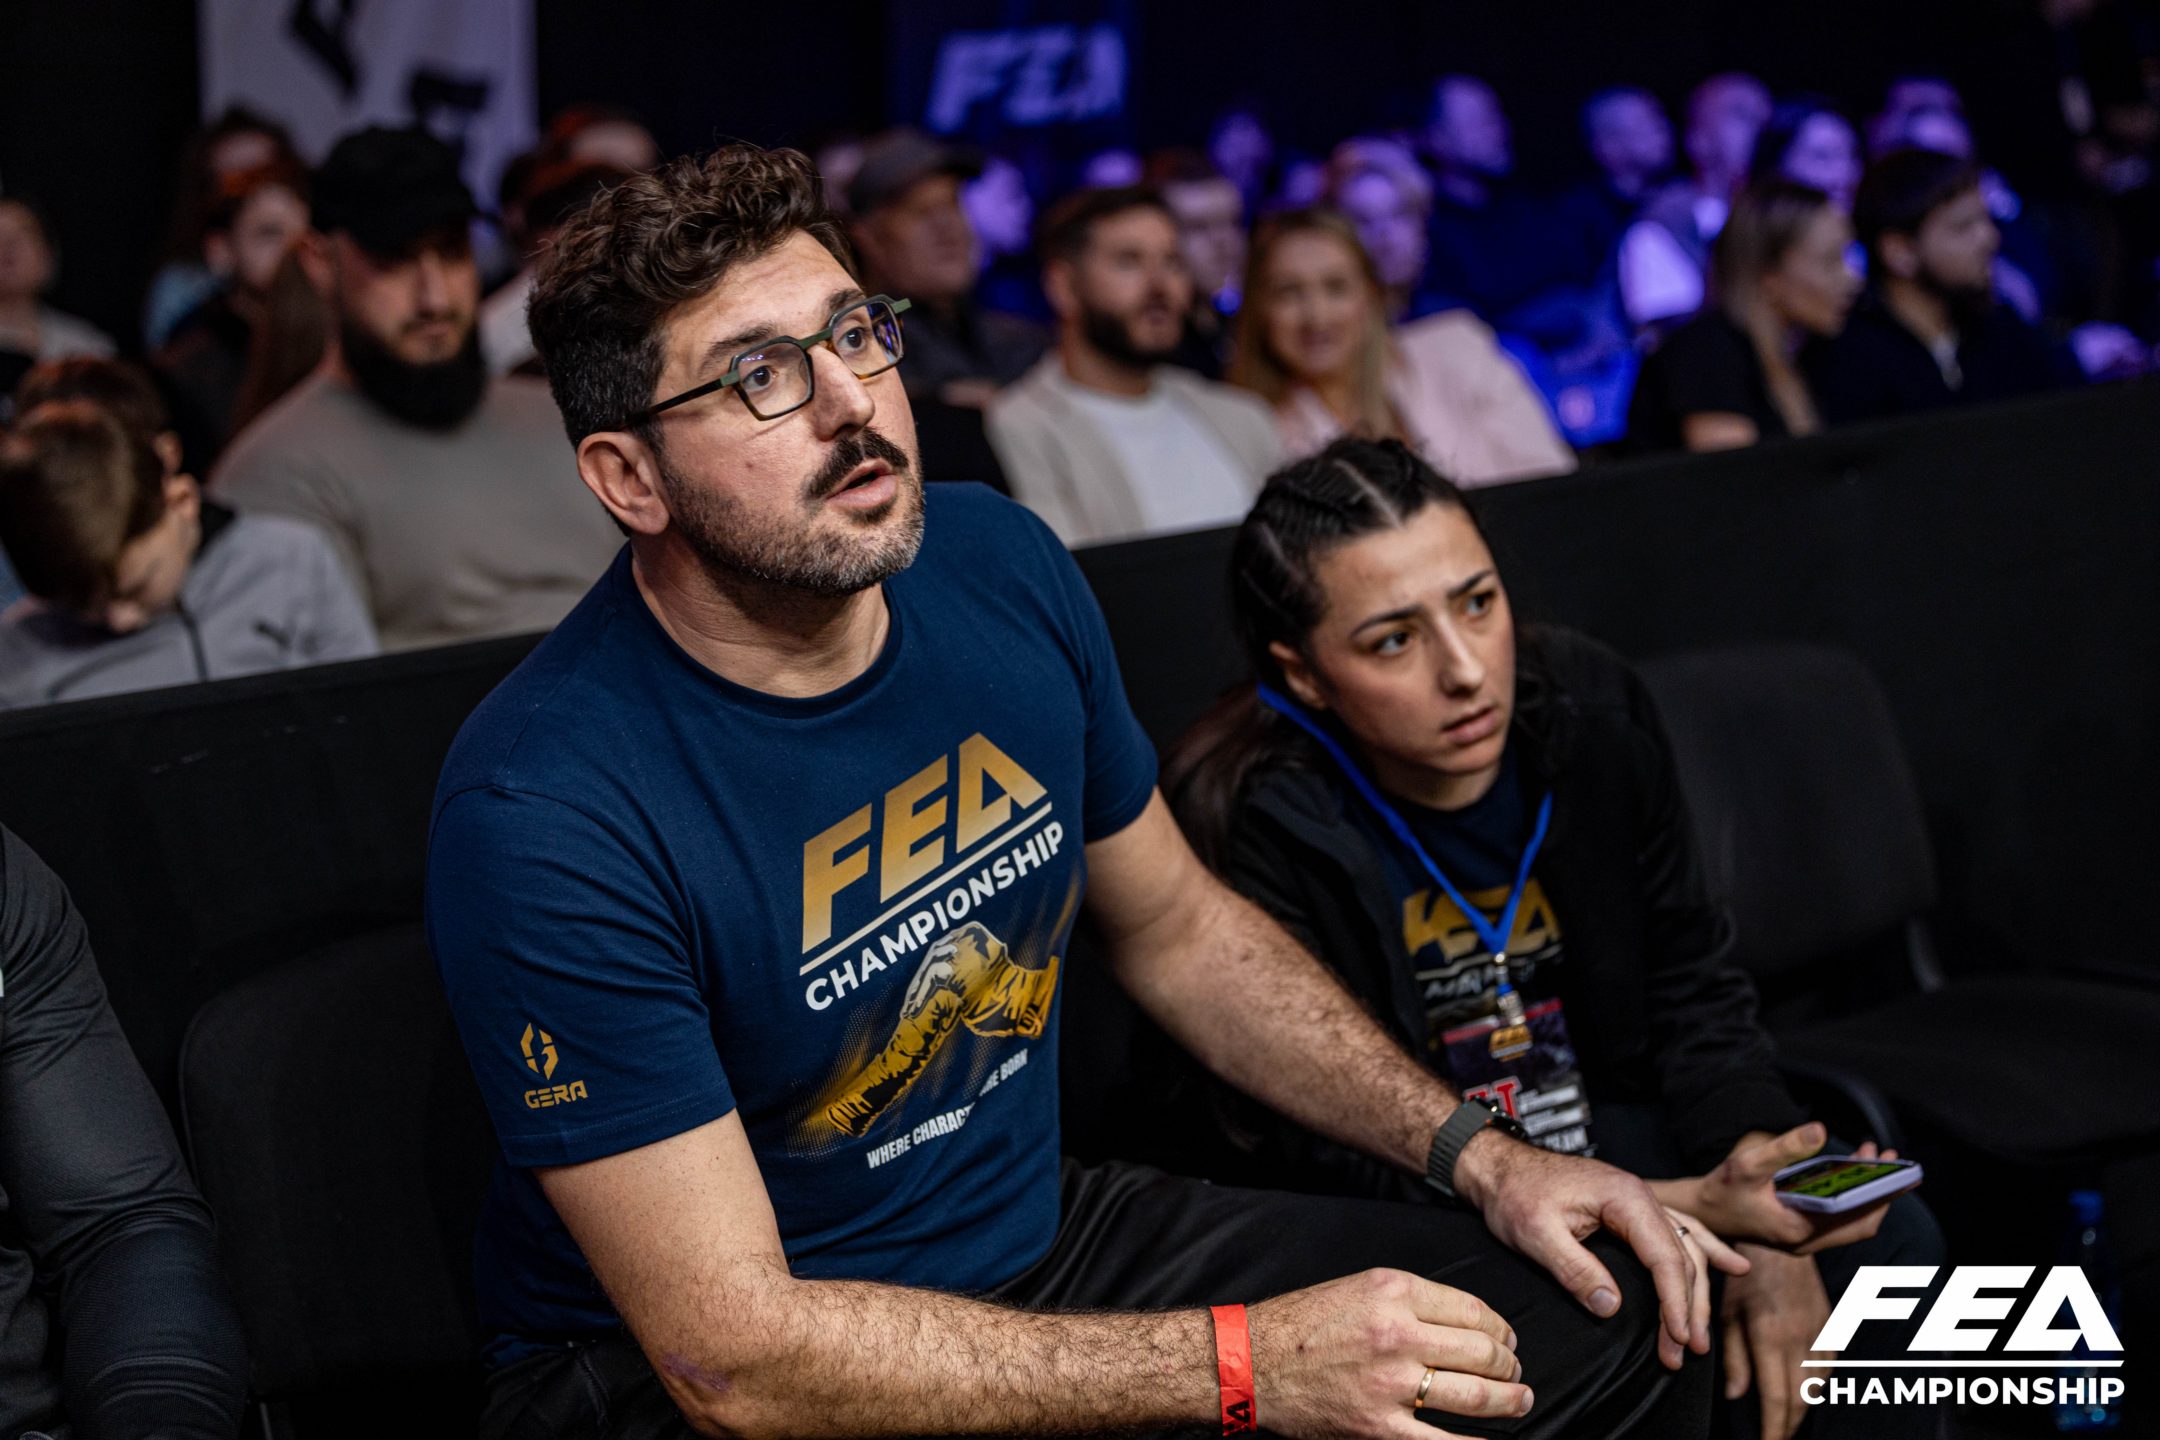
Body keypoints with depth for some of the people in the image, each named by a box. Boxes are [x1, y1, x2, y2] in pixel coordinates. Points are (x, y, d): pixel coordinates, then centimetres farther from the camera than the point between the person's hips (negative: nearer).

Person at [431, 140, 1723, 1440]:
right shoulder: (546, 815, -25)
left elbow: (1177, 928, 12)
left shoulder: (1004, 569, -4)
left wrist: (1477, 1154, 1)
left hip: (1039, 1234, 6)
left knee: (1618, 1327, -2)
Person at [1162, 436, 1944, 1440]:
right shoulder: (1247, 825, -27)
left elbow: (1693, 989, 1)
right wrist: (1689, 1210, -33)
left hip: (1589, 1127, 6)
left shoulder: (1588, 708, -10)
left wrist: (1759, 1211, -16)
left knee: (1884, 1241, -5)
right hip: (1393, 1216, -5)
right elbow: (1339, 1162, -26)